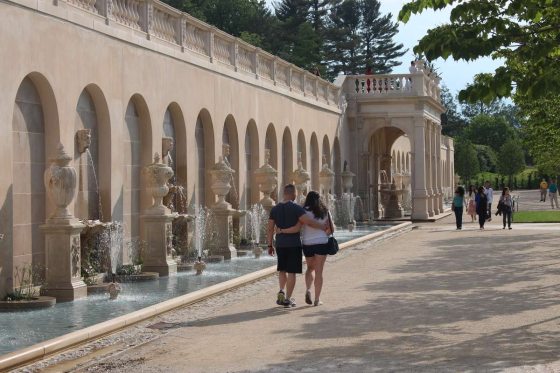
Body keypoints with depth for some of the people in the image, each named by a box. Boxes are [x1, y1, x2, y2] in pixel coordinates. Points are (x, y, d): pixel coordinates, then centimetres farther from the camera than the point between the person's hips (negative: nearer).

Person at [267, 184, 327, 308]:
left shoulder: (275, 209, 5)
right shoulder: (296, 208, -11)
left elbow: (270, 229, 5)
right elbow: (309, 221, -20)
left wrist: (270, 245, 11)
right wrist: (324, 227, -8)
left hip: (280, 244, 5)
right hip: (294, 243, -4)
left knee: (282, 270, 19)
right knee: (291, 272, 1)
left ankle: (281, 291, 0)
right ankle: (288, 299, 1)